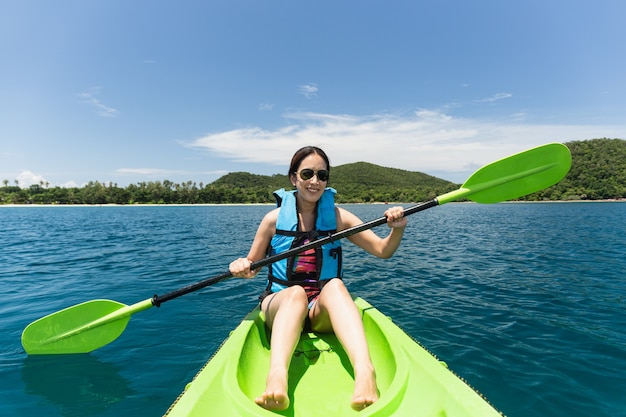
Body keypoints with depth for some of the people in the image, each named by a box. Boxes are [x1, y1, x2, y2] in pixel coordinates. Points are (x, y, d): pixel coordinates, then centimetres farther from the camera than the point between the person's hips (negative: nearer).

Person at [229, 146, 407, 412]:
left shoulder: (338, 217, 3)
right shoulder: (275, 218, 1)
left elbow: (383, 251, 2)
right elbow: (251, 264, 8)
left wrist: (397, 230, -19)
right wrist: (240, 267, -15)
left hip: (327, 310, 1)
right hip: (281, 303, 0)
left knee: (335, 284, -33)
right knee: (297, 292, -35)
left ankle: (364, 371, -51)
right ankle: (276, 376, -56)